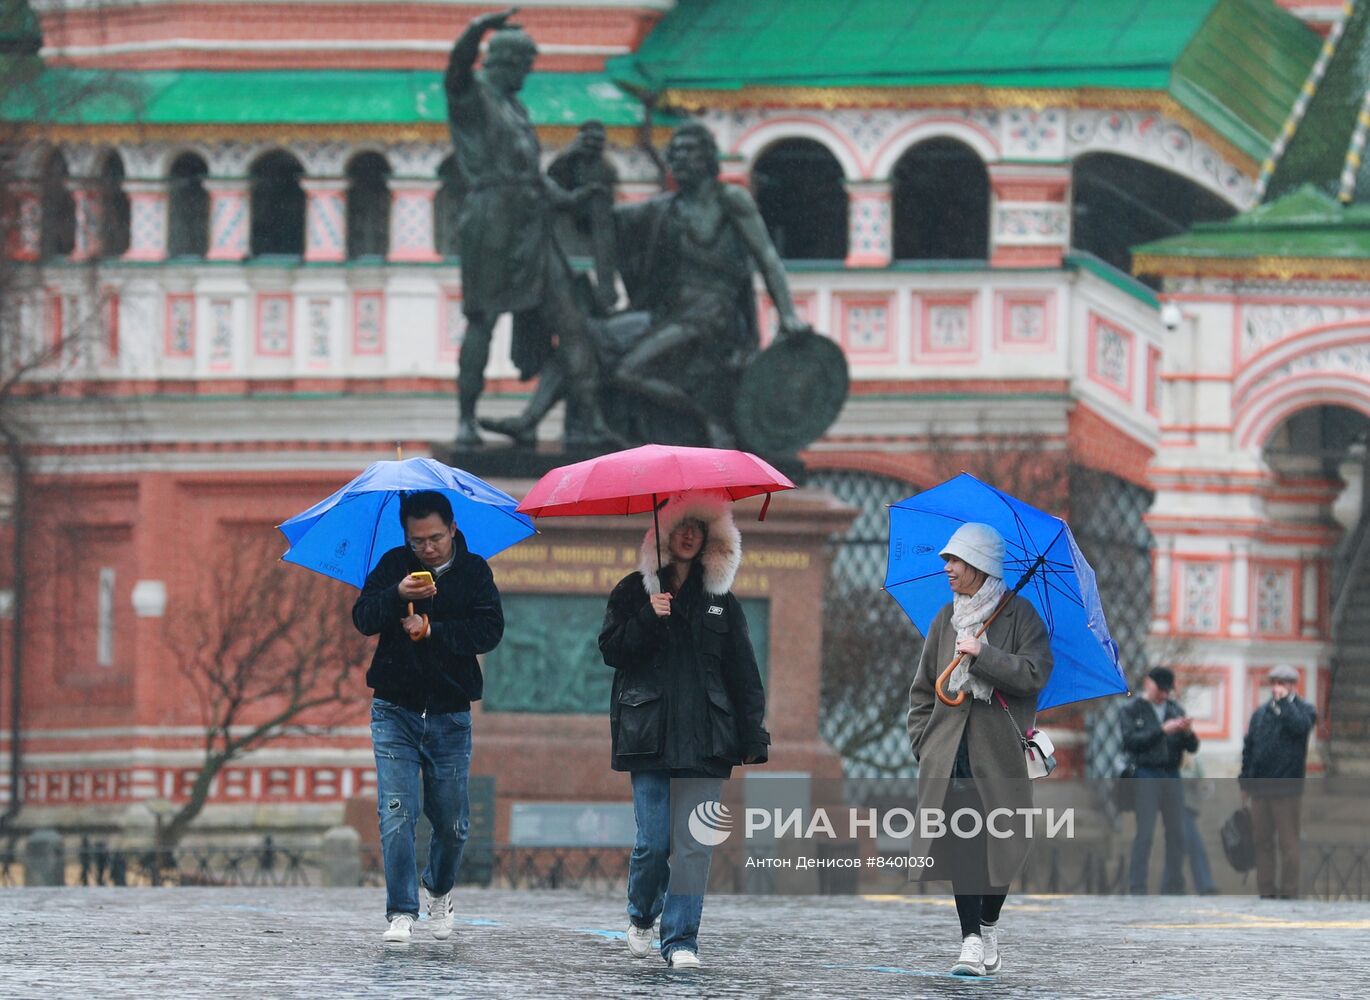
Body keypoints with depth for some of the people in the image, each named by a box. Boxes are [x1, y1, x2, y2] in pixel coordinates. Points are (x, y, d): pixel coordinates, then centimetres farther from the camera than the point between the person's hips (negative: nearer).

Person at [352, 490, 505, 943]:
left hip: (450, 716, 0)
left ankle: (440, 891, 35)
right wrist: (398, 595, -27)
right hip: (395, 712, 0)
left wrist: (432, 630, -20)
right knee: (397, 814, -11)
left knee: (451, 822, 7)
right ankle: (401, 913, -8)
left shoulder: (473, 571, 1)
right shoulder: (394, 566, 2)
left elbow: (490, 630, -9)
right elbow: (363, 618, -9)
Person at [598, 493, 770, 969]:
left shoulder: (720, 601, 13)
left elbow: (743, 674, 12)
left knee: (693, 842, -7)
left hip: (703, 739, 1)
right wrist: (649, 619, -15)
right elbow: (611, 649, 0)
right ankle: (641, 917, 21)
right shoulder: (634, 591, 9)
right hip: (649, 734, -1)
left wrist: (753, 737, 5)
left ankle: (681, 939, -4)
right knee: (654, 839, -5)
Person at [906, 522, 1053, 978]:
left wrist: (981, 654, -15)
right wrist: (923, 742, 9)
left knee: (999, 844, 0)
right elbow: (923, 689, 19)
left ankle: (989, 928, 20)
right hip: (951, 748, 3)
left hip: (999, 748, -3)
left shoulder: (1019, 615, 1)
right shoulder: (946, 620, 14)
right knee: (961, 842, -9)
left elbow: (1035, 674, -12)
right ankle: (972, 941, -11)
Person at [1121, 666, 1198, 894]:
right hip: (1146, 776, -5)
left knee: (1177, 833, 3)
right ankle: (1137, 888, -8)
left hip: (1172, 776, 5)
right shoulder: (1133, 710, 3)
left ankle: (1174, 887, 8)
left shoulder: (1175, 710, 14)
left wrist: (1188, 732, -10)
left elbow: (1193, 747, 12)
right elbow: (1131, 740, -12)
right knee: (1145, 833, -9)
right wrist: (1162, 730, -17)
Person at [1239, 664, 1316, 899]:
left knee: (1288, 842, -3)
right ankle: (1266, 889, 11)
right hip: (1260, 789, 5)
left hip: (1287, 788, -5)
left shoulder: (1304, 709, 2)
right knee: (1262, 842, 7)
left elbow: (1299, 726, -21)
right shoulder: (1261, 713, 17)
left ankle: (1289, 890, 0)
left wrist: (1283, 701, -12)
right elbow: (1248, 747, 18)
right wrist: (1245, 782, 13)